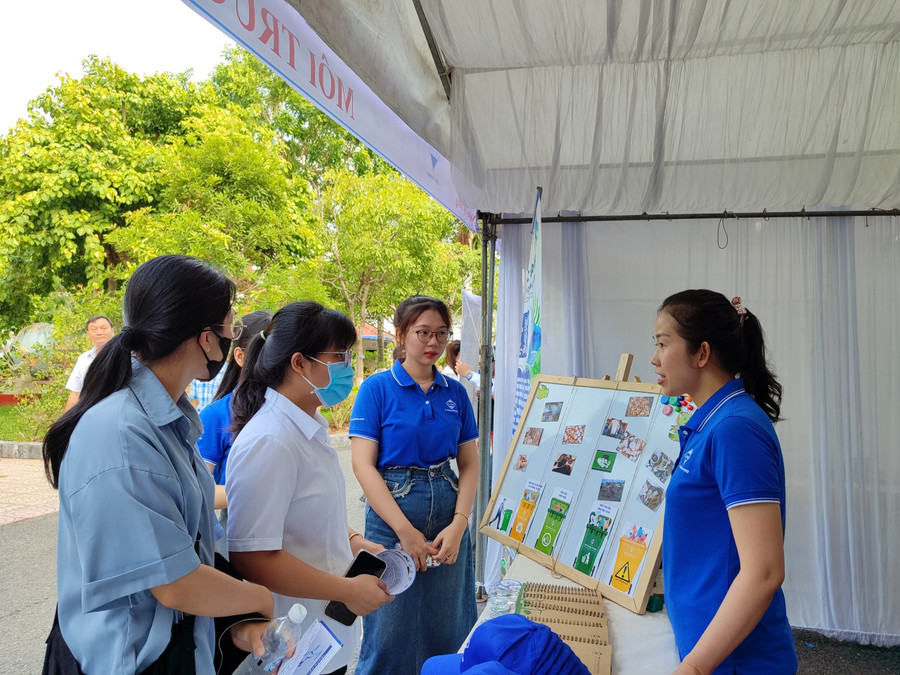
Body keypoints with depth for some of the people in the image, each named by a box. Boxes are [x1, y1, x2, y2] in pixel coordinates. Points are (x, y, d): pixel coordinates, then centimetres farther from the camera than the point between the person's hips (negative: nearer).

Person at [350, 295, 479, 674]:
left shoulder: (455, 392, 5)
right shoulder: (377, 388, -7)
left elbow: (469, 463, 5)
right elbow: (363, 465, -12)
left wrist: (458, 525, -9)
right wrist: (407, 532, -15)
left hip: (448, 511, 4)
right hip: (392, 509, -4)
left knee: (445, 628, 14)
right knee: (391, 632, 7)